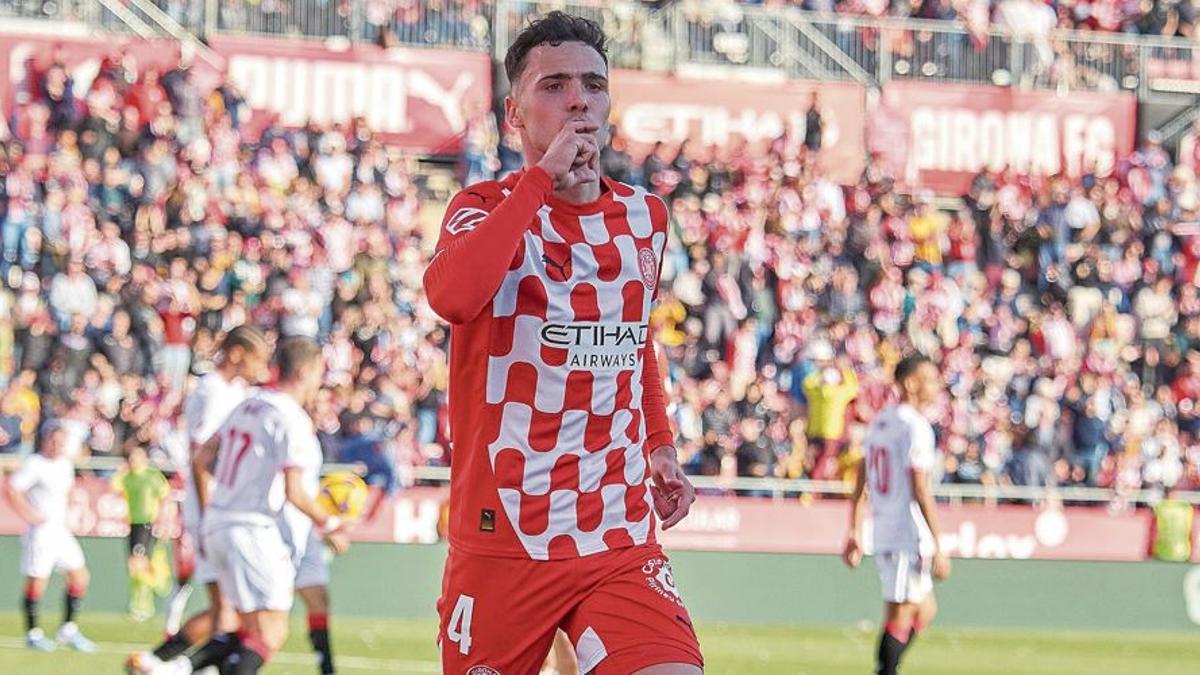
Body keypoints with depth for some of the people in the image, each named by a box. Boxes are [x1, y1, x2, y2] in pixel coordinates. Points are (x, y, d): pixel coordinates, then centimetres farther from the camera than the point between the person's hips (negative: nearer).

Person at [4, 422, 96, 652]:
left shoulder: (65, 464, 10)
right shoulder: (34, 464, -13)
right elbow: (11, 489, -21)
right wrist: (28, 515, -19)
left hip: (61, 529, 8)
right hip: (40, 530, -8)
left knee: (80, 577, 5)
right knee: (37, 581, -2)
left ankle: (68, 629, 14)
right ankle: (33, 634, 10)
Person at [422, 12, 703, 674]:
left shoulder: (644, 218, 11)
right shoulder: (486, 208, -2)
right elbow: (452, 296, -27)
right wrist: (543, 176, -20)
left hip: (622, 543, 3)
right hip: (502, 540, -3)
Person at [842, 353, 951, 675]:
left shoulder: (880, 421, 13)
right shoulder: (916, 427, -14)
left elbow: (860, 484, 16)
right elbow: (921, 492, -19)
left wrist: (855, 534, 20)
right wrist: (938, 548, -18)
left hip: (883, 536, 9)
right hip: (910, 536, -9)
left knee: (925, 609, 18)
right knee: (900, 617, -4)